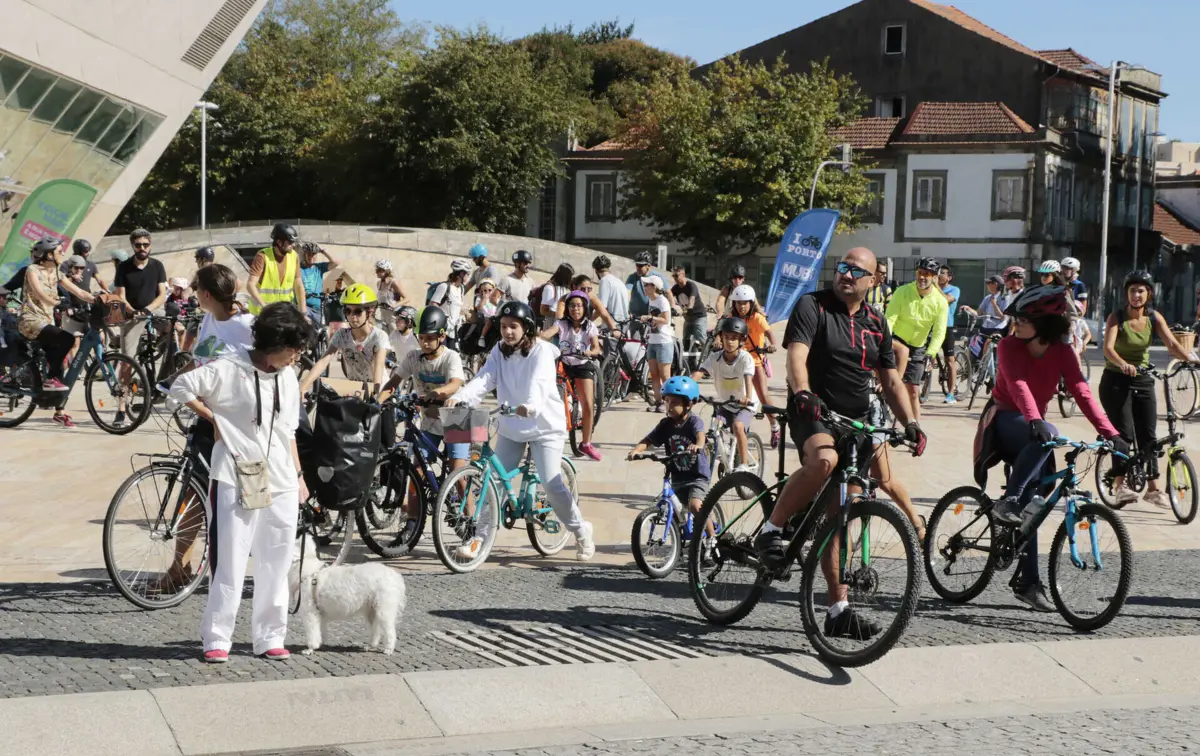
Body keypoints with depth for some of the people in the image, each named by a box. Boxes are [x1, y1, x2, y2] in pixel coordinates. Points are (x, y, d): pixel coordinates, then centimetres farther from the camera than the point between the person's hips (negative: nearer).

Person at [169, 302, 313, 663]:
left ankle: (270, 637, 17)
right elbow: (181, 387, -8)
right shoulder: (229, 370, -8)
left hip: (281, 484, 6)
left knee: (276, 565, 8)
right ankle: (216, 639, 5)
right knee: (230, 562, -4)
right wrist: (215, 420, -7)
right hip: (236, 480, -6)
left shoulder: (287, 377, 12)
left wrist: (299, 476, 18)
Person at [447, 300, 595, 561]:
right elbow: (484, 379, -15)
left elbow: (539, 384, -33)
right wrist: (459, 397, -34)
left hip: (544, 425, -5)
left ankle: (581, 531, 7)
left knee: (551, 483, -12)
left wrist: (530, 405, -55)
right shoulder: (499, 352, -1)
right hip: (511, 426, 5)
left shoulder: (542, 351, -16)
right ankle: (480, 536, 11)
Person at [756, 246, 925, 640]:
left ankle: (839, 609, 8)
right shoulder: (812, 306, -3)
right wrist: (802, 392, -38)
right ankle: (772, 529, -20)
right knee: (824, 459, -39)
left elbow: (891, 379, 15)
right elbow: (797, 354, -18)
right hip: (813, 414, -5)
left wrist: (910, 423, 1)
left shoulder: (876, 323, 14)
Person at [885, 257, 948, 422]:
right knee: (903, 350, -39)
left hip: (918, 348, 2)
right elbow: (890, 319, -23)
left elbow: (939, 333, -15)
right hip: (897, 340, -2)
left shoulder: (940, 302, -10)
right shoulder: (903, 292, -15)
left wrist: (930, 354, -31)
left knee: (913, 392, 2)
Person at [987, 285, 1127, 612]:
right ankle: (1007, 501, -34)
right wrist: (1035, 421, -50)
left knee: (1030, 505, -3)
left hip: (1032, 428, 4)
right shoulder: (1009, 346, -14)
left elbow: (1082, 392, -15)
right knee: (1045, 436, -36)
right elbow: (1018, 385, -31)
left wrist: (1110, 433, -27)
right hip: (1004, 423, -4)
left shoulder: (1062, 352, -5)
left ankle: (1026, 582, 1)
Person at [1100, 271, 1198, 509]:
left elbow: (1171, 343, -14)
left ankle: (1153, 487, 10)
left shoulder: (1154, 318, -1)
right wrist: (1123, 364, -47)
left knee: (1148, 435, 3)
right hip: (1116, 382, -4)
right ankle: (1120, 484, -5)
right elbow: (1108, 348, -26)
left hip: (1143, 381, 4)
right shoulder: (1117, 318, -12)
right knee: (1124, 434, -11)